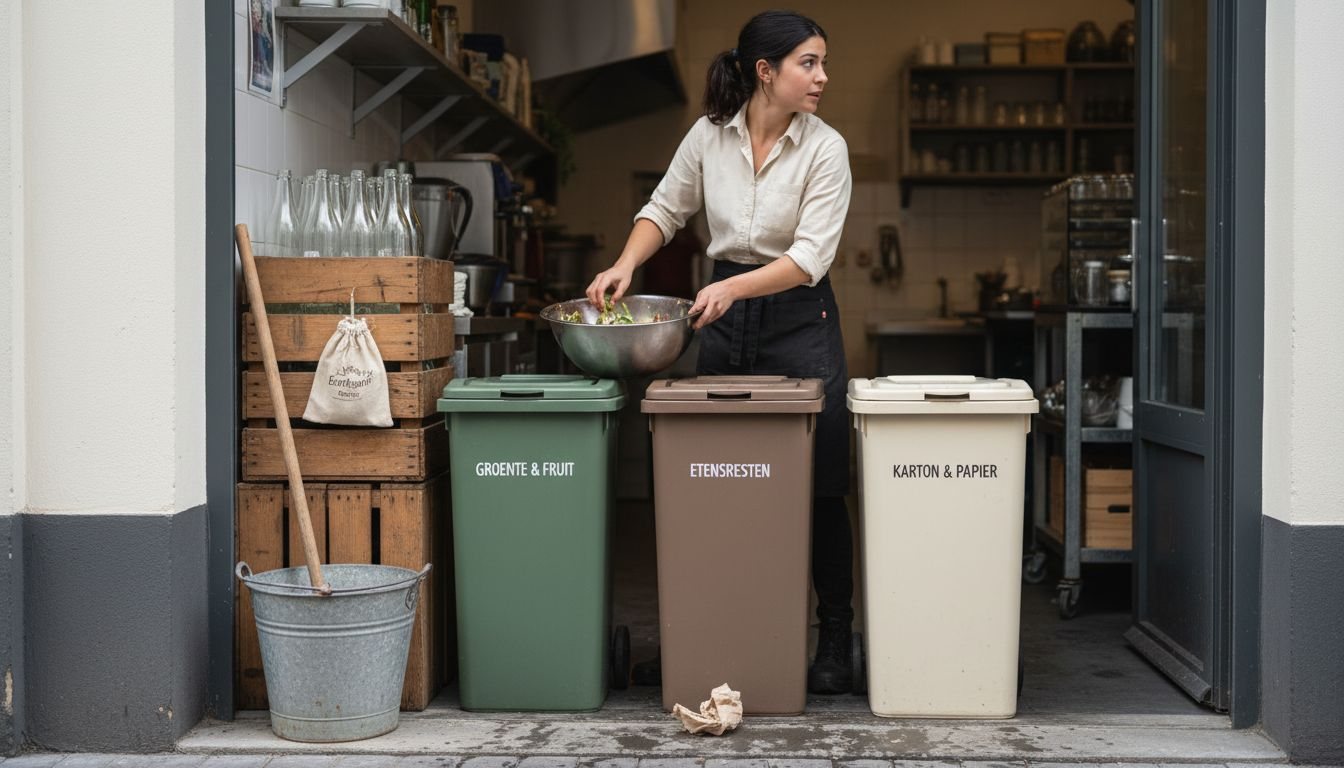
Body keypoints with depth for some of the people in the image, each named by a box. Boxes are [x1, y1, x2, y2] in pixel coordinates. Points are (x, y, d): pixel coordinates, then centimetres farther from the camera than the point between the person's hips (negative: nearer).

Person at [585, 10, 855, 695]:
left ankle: (834, 643, 10)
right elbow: (665, 209, 12)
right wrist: (626, 265, -5)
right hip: (724, 325, 3)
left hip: (799, 319, -2)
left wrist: (732, 287, -31)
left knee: (818, 486, -1)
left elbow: (810, 255, -17)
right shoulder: (709, 135, -2)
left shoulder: (825, 148, -10)